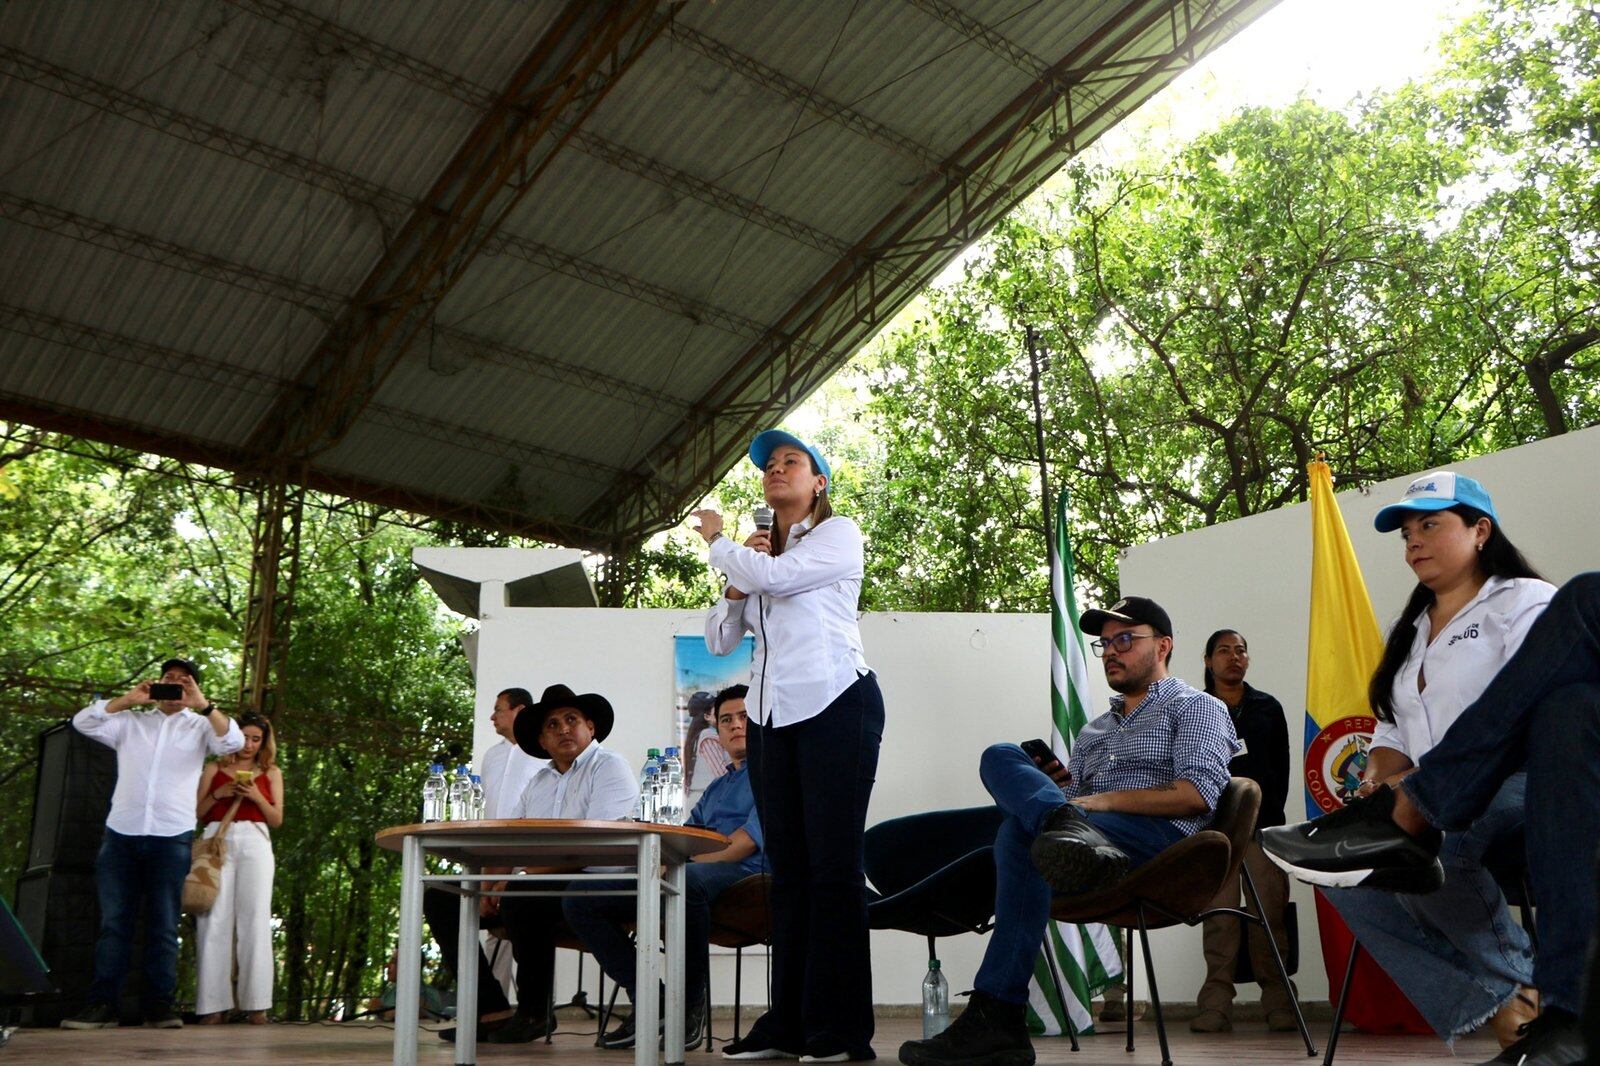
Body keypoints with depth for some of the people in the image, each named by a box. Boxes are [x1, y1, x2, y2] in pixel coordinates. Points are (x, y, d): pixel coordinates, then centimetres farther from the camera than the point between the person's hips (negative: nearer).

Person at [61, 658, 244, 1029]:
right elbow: (83, 722, 4)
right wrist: (127, 700, -5)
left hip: (172, 835, -1)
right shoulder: (131, 722, 16)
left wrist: (203, 705, -15)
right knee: (113, 922, 1)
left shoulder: (200, 726, 11)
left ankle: (158, 1005, 1)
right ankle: (102, 1003, 2)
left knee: (163, 925, 0)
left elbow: (235, 741, -7)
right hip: (121, 832, 2)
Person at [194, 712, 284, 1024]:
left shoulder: (271, 773, 18)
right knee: (215, 920, -8)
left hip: (254, 843, 0)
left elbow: (277, 819, 12)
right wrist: (218, 794, -6)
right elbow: (196, 812, 9)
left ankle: (256, 1005, -11)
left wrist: (257, 797, -4)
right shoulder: (214, 770, 16)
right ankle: (214, 1004, -7)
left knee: (254, 920, -9)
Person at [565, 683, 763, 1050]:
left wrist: (691, 860, -18)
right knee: (580, 899, -6)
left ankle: (692, 1003, -22)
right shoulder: (715, 787, 33)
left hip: (742, 874, -8)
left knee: (686, 879, -44)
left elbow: (751, 839, -9)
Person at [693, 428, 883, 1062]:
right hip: (771, 713, 7)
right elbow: (720, 640, 18)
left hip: (835, 703, -7)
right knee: (787, 868, 4)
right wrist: (736, 579, 2)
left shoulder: (838, 533, 3)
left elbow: (775, 576, -14)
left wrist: (717, 541, 3)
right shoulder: (757, 552, 23)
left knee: (833, 865, -8)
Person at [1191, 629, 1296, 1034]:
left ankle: (1278, 1001, 2)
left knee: (1269, 912, -3)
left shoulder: (1268, 708, 18)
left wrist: (1269, 811, -1)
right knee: (1218, 913, -6)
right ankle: (1216, 1004, -5)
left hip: (1262, 823, 2)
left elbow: (1281, 767, 13)